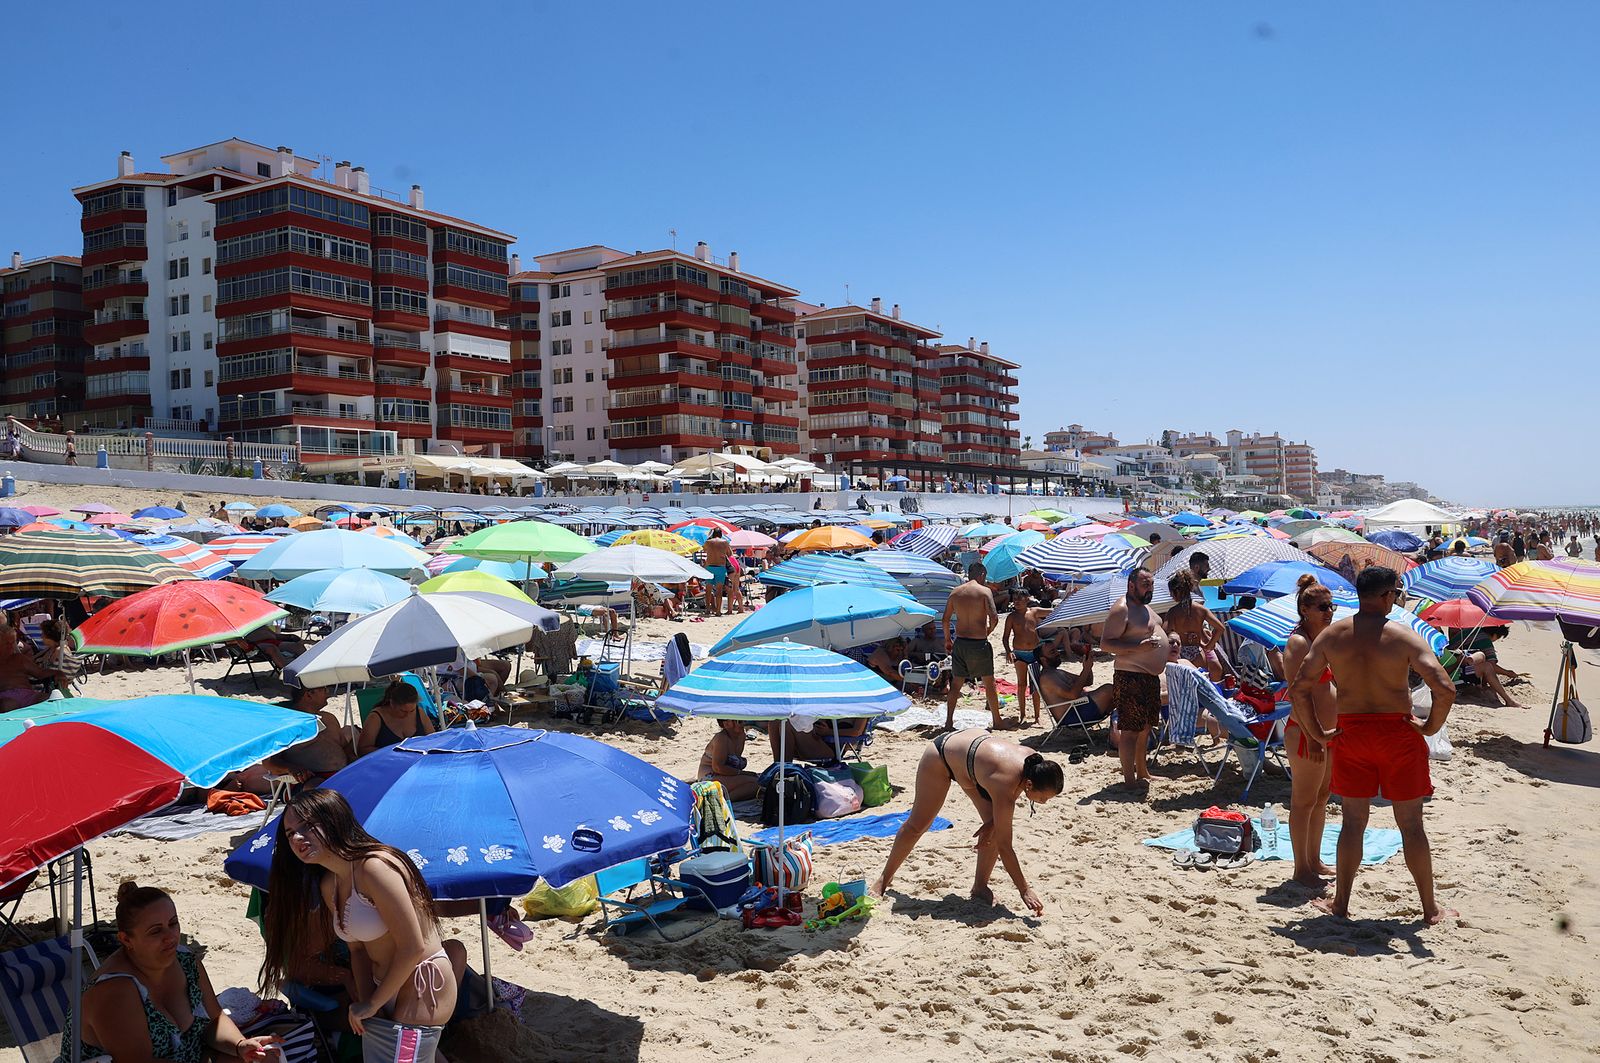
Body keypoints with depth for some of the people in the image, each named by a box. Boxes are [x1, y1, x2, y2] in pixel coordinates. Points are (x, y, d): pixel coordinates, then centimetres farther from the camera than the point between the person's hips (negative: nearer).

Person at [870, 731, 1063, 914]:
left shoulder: (1035, 763, -23)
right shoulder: (1005, 782, -42)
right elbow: (1004, 846, -36)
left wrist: (993, 822, -12)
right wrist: (1025, 891, -34)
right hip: (940, 755, -6)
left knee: (996, 829, -9)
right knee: (917, 826, 6)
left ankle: (980, 886, 6)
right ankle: (884, 878, 27)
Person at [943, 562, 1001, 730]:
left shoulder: (955, 592, 6)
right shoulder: (985, 591, -7)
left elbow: (946, 619, 9)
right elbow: (994, 617, -16)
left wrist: (947, 639, 20)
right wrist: (988, 632, 2)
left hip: (960, 642, 4)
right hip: (979, 643, -4)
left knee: (957, 683, 13)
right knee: (989, 682, 10)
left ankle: (949, 720, 10)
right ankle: (997, 721, 16)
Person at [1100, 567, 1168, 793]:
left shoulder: (1146, 608, 17)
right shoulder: (1122, 609, -14)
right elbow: (1105, 643, -20)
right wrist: (1138, 647, -27)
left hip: (1151, 676, 10)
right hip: (1131, 677, -10)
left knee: (1145, 727, 18)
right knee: (1130, 729, -6)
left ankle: (1142, 771, 30)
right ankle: (1129, 779, -2)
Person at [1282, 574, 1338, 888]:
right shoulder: (1299, 642, -15)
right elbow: (1300, 695, -21)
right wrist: (1313, 736, -24)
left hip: (1327, 732, 9)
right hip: (1306, 733, -9)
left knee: (1321, 798, 16)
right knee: (1304, 800, -1)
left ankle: (1315, 861, 28)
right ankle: (1301, 869, 7)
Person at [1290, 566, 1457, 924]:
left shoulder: (1331, 636, -2)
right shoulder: (1403, 636, -11)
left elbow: (1298, 688, -2)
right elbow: (1445, 689, -20)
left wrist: (1317, 733, 6)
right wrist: (1430, 726, -5)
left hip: (1350, 733, 2)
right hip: (1398, 733, -2)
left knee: (1353, 820, 13)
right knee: (1410, 823, 9)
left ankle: (1340, 903, 19)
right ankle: (1430, 908, 20)